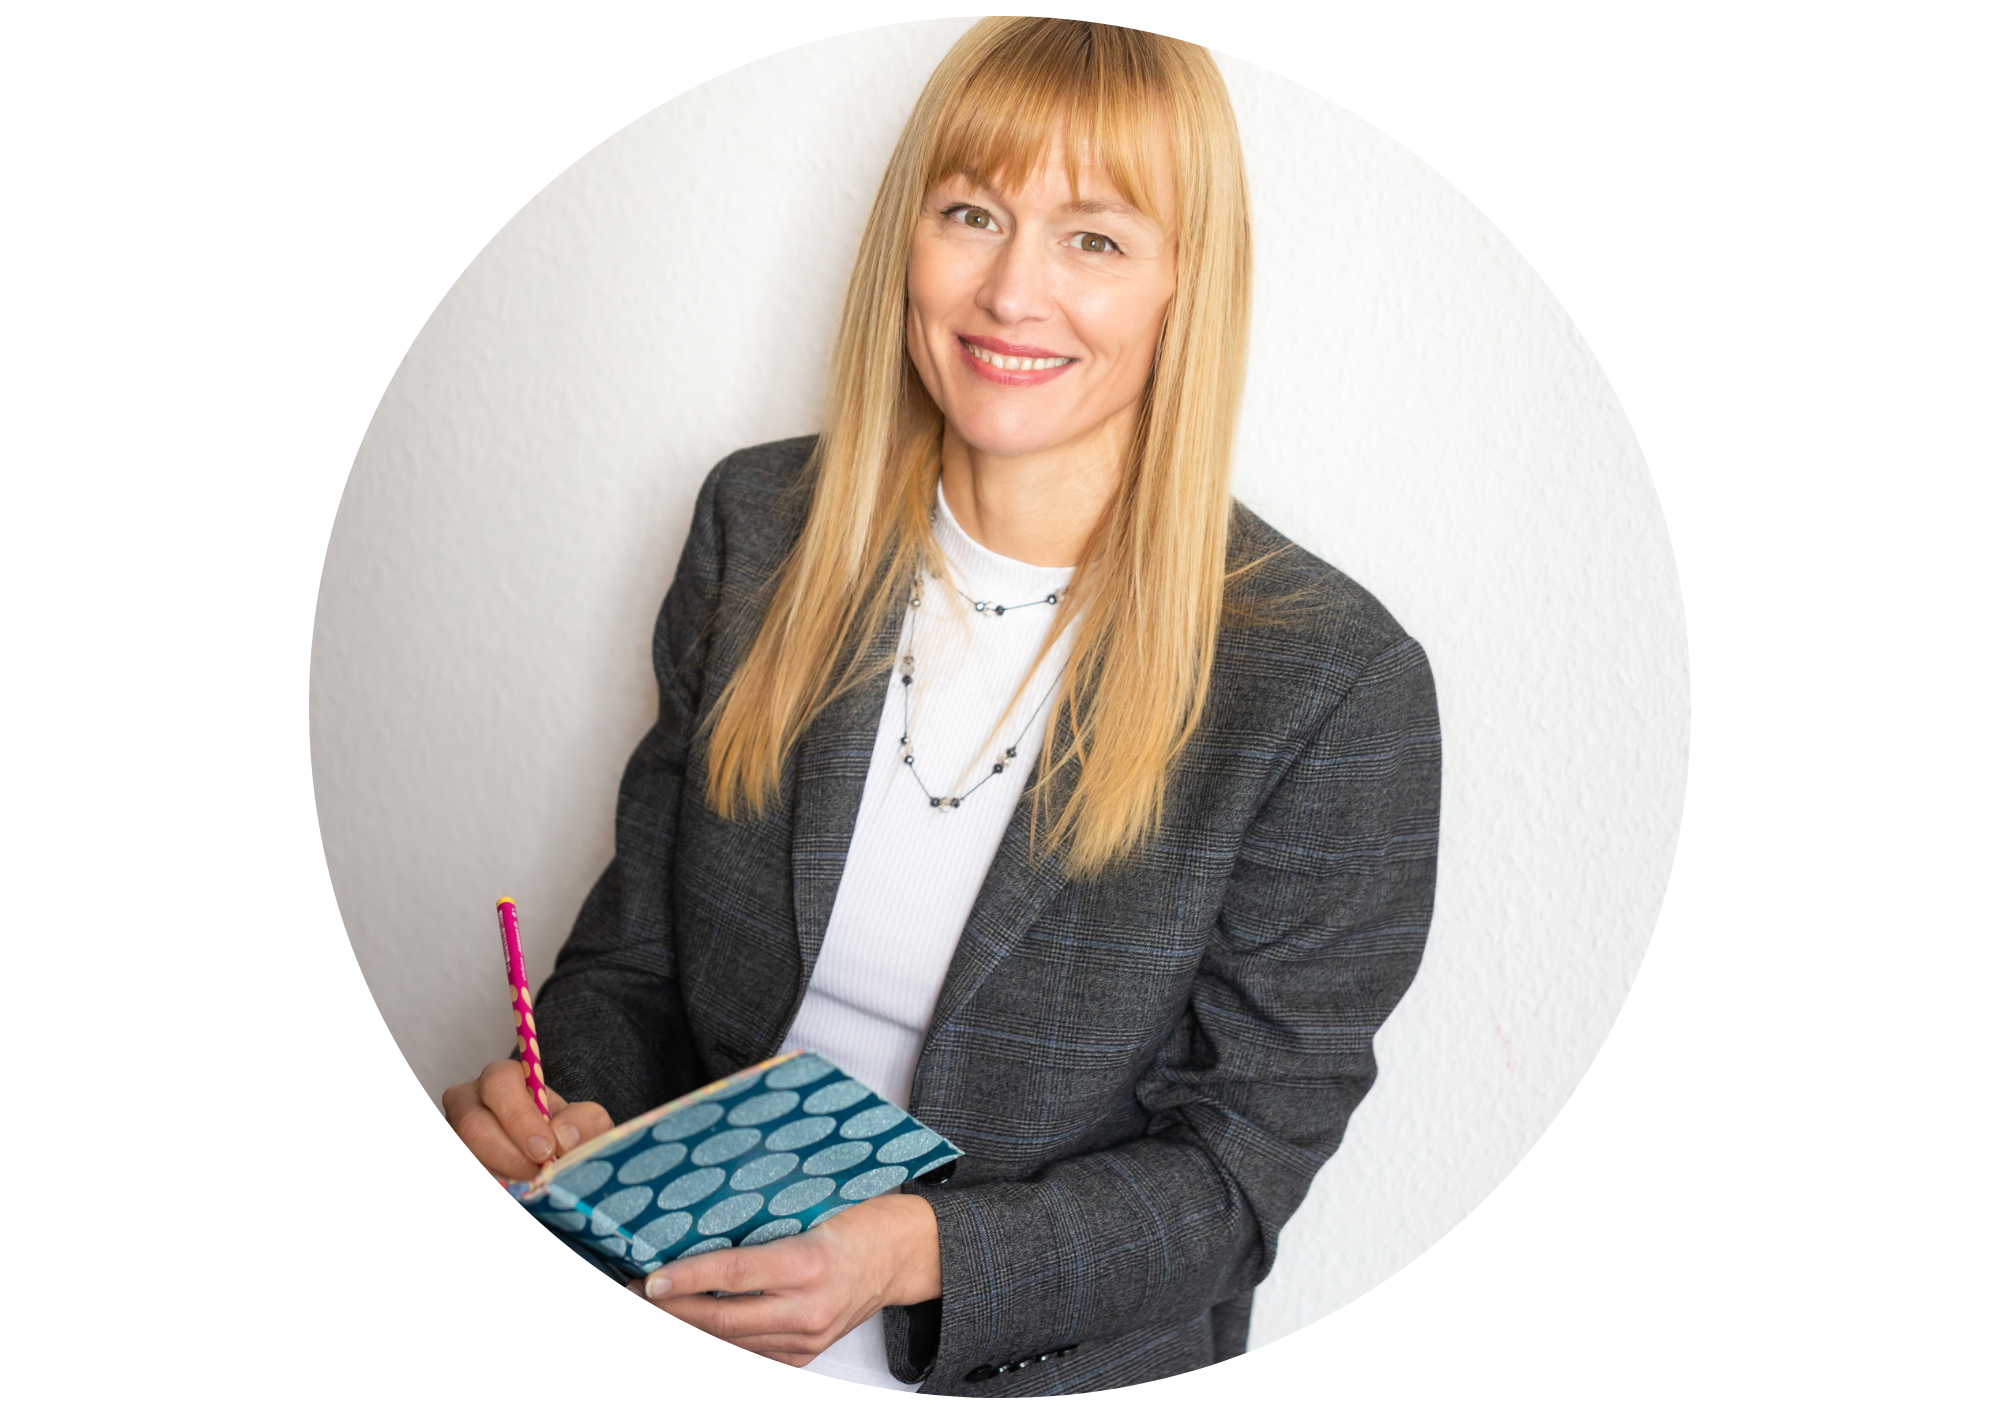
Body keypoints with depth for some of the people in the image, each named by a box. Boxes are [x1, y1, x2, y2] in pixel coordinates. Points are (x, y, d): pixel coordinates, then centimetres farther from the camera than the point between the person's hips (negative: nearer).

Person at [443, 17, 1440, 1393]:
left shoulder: (1335, 682, -17)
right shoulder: (762, 525, -3)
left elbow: (1241, 1159, -12)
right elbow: (642, 934, 6)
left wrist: (914, 1253, -25)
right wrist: (571, 1102, -14)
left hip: (1053, 1376, -2)